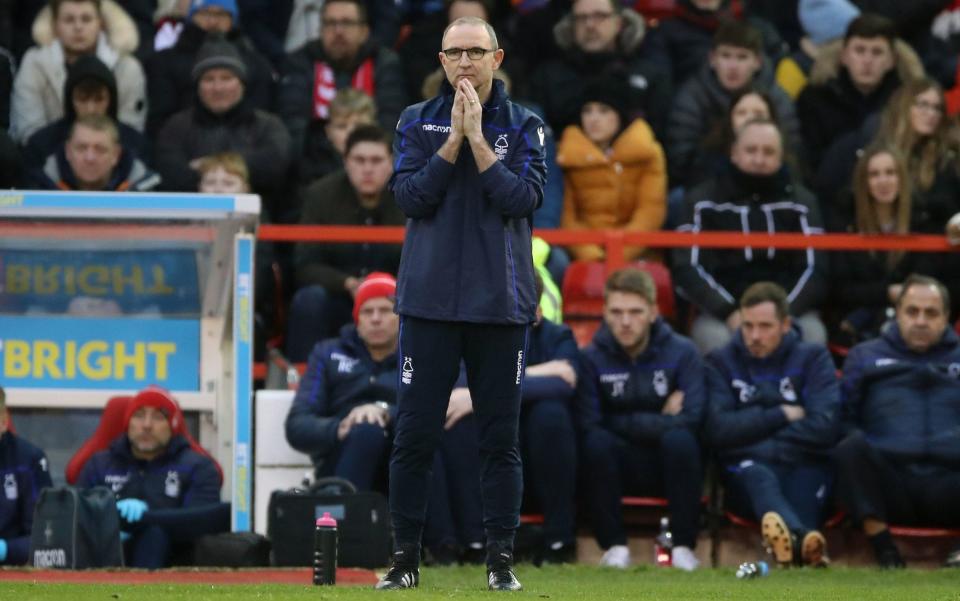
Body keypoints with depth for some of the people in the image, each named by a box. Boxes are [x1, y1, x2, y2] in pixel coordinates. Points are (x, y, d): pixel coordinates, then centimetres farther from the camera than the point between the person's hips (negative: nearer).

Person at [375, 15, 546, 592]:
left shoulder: (524, 126, 3)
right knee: (415, 436, 0)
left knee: (501, 440, 3)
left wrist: (477, 137, -13)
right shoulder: (417, 123, 6)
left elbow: (523, 198, -10)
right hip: (430, 301, 0)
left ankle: (502, 560, 8)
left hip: (501, 305, 0)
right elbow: (411, 197, -6)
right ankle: (405, 558, 7)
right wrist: (455, 138, -12)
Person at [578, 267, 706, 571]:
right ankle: (614, 546, -20)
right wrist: (657, 421, -16)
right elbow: (589, 424, -17)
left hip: (673, 465, 0)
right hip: (619, 467, 0)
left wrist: (629, 423, -17)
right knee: (596, 441, -30)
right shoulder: (593, 358, -6)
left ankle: (683, 547, -21)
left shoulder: (683, 353, -7)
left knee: (678, 438, -33)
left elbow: (692, 419, -18)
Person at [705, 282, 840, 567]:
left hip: (804, 470, 1)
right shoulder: (721, 362, 14)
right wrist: (781, 415, 1)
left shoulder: (813, 359, 14)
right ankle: (802, 538, -72)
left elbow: (825, 427, -1)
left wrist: (754, 433, -1)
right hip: (746, 471, -1)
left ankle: (790, 542, -69)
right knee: (757, 475, -37)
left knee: (808, 477, -35)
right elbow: (717, 429, -2)